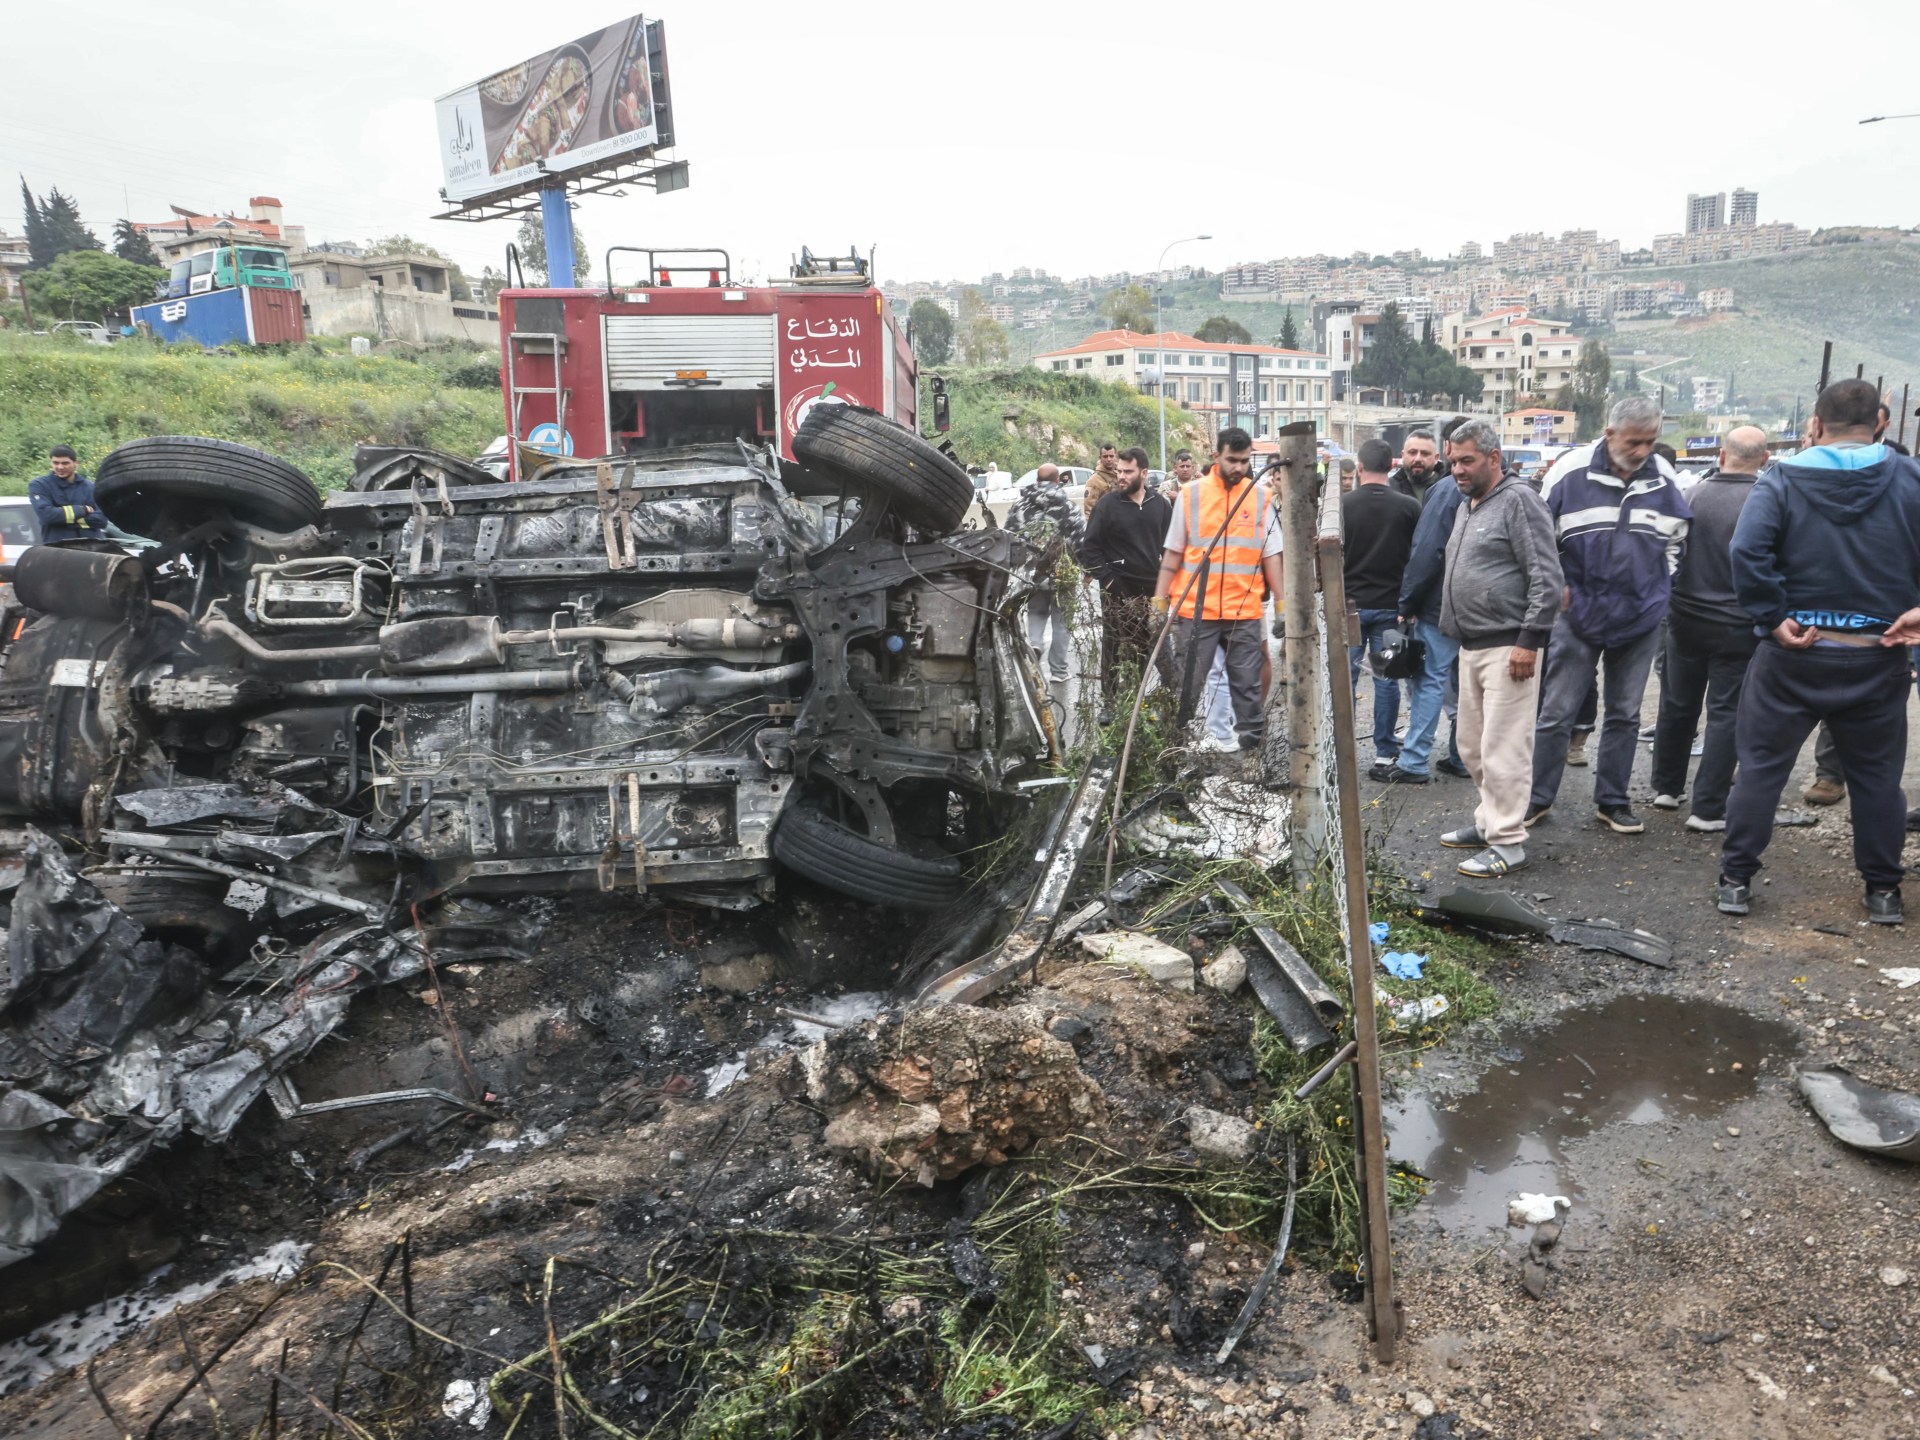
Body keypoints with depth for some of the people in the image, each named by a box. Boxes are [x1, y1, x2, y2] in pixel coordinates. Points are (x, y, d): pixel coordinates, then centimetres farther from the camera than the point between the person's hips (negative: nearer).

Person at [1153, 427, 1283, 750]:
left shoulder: (1261, 496, 5)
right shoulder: (1191, 494, 2)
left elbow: (1271, 555, 6)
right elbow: (1172, 553, 6)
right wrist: (1158, 601, 2)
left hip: (1246, 611, 1)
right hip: (1196, 610, -1)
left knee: (1248, 687, 6)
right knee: (1185, 686, 4)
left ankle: (1251, 743, 15)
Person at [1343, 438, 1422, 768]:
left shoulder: (1342, 504, -6)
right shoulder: (1409, 507, -4)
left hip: (1350, 603, 0)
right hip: (1391, 605, 0)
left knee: (1345, 676, 6)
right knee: (1386, 679, 5)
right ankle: (1385, 751, 9)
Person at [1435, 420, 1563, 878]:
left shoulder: (1518, 500, -10)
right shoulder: (1466, 506, 18)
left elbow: (1547, 577, -15)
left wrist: (1528, 641, -20)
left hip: (1508, 646, -9)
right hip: (1471, 646, 9)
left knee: (1502, 750, -8)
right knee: (1473, 746, 16)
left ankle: (1508, 844, -2)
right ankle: (1489, 821, 29)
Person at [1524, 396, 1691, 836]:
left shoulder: (1664, 487, 2)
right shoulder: (1574, 479, -8)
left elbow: (1678, 541, 17)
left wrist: (1659, 587, 8)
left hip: (1640, 621, 3)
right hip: (1579, 618, -3)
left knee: (1625, 715, 11)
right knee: (1557, 713, 1)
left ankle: (1612, 800, 22)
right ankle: (1539, 798, 12)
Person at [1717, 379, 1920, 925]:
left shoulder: (1781, 481, -7)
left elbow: (1748, 552, -21)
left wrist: (1773, 618, -15)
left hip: (1793, 655, -2)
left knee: (1761, 765, 8)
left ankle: (1736, 880, 11)